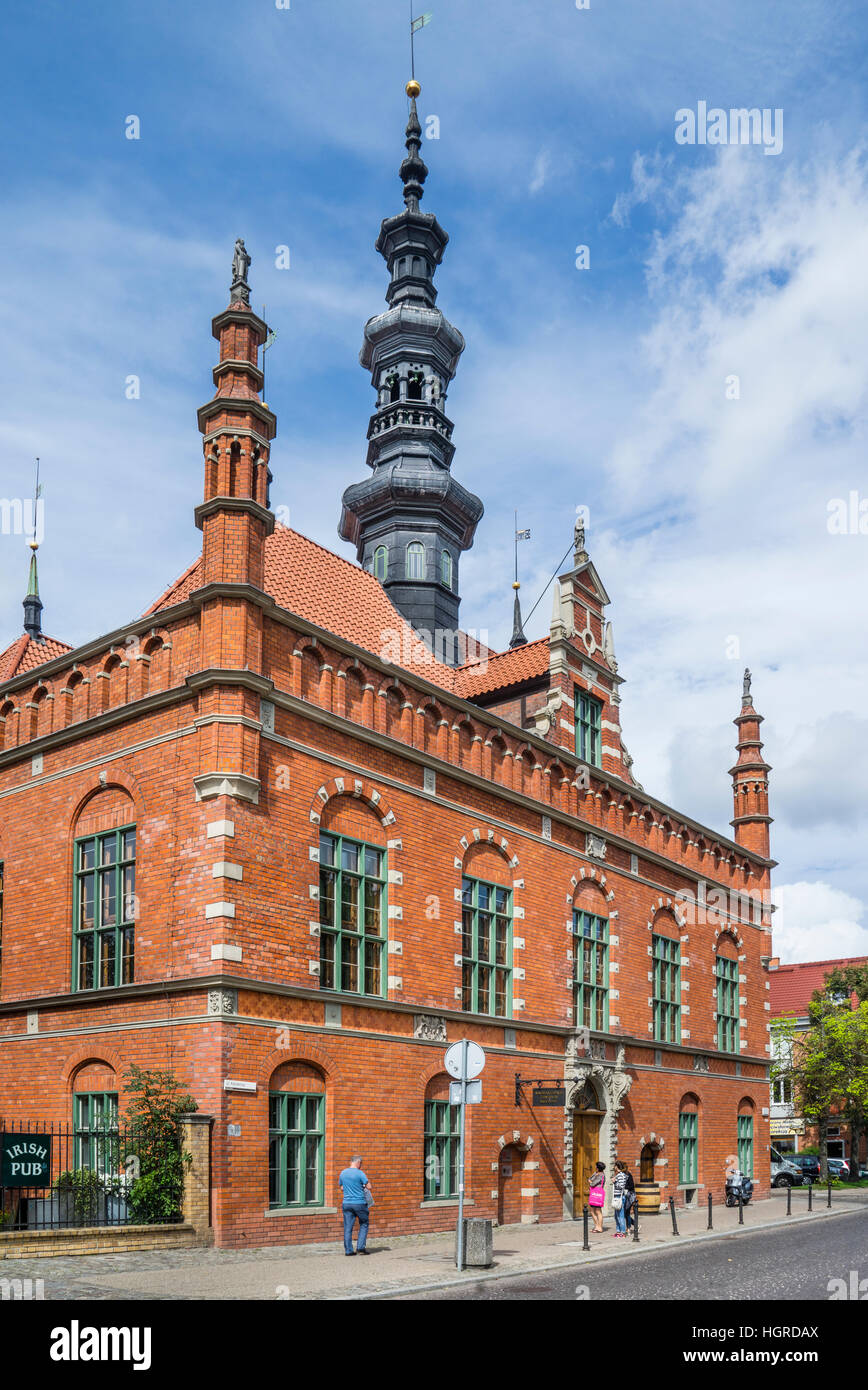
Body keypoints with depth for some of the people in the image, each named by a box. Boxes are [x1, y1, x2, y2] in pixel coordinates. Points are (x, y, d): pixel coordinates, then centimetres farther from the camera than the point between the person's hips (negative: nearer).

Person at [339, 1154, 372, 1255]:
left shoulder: (343, 1173, 6)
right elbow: (369, 1187, -9)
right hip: (359, 1203, -4)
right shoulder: (360, 1173, -11)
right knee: (363, 1225, 11)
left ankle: (348, 1250, 6)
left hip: (347, 1203, 4)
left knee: (348, 1227, 6)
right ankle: (361, 1247, 4)